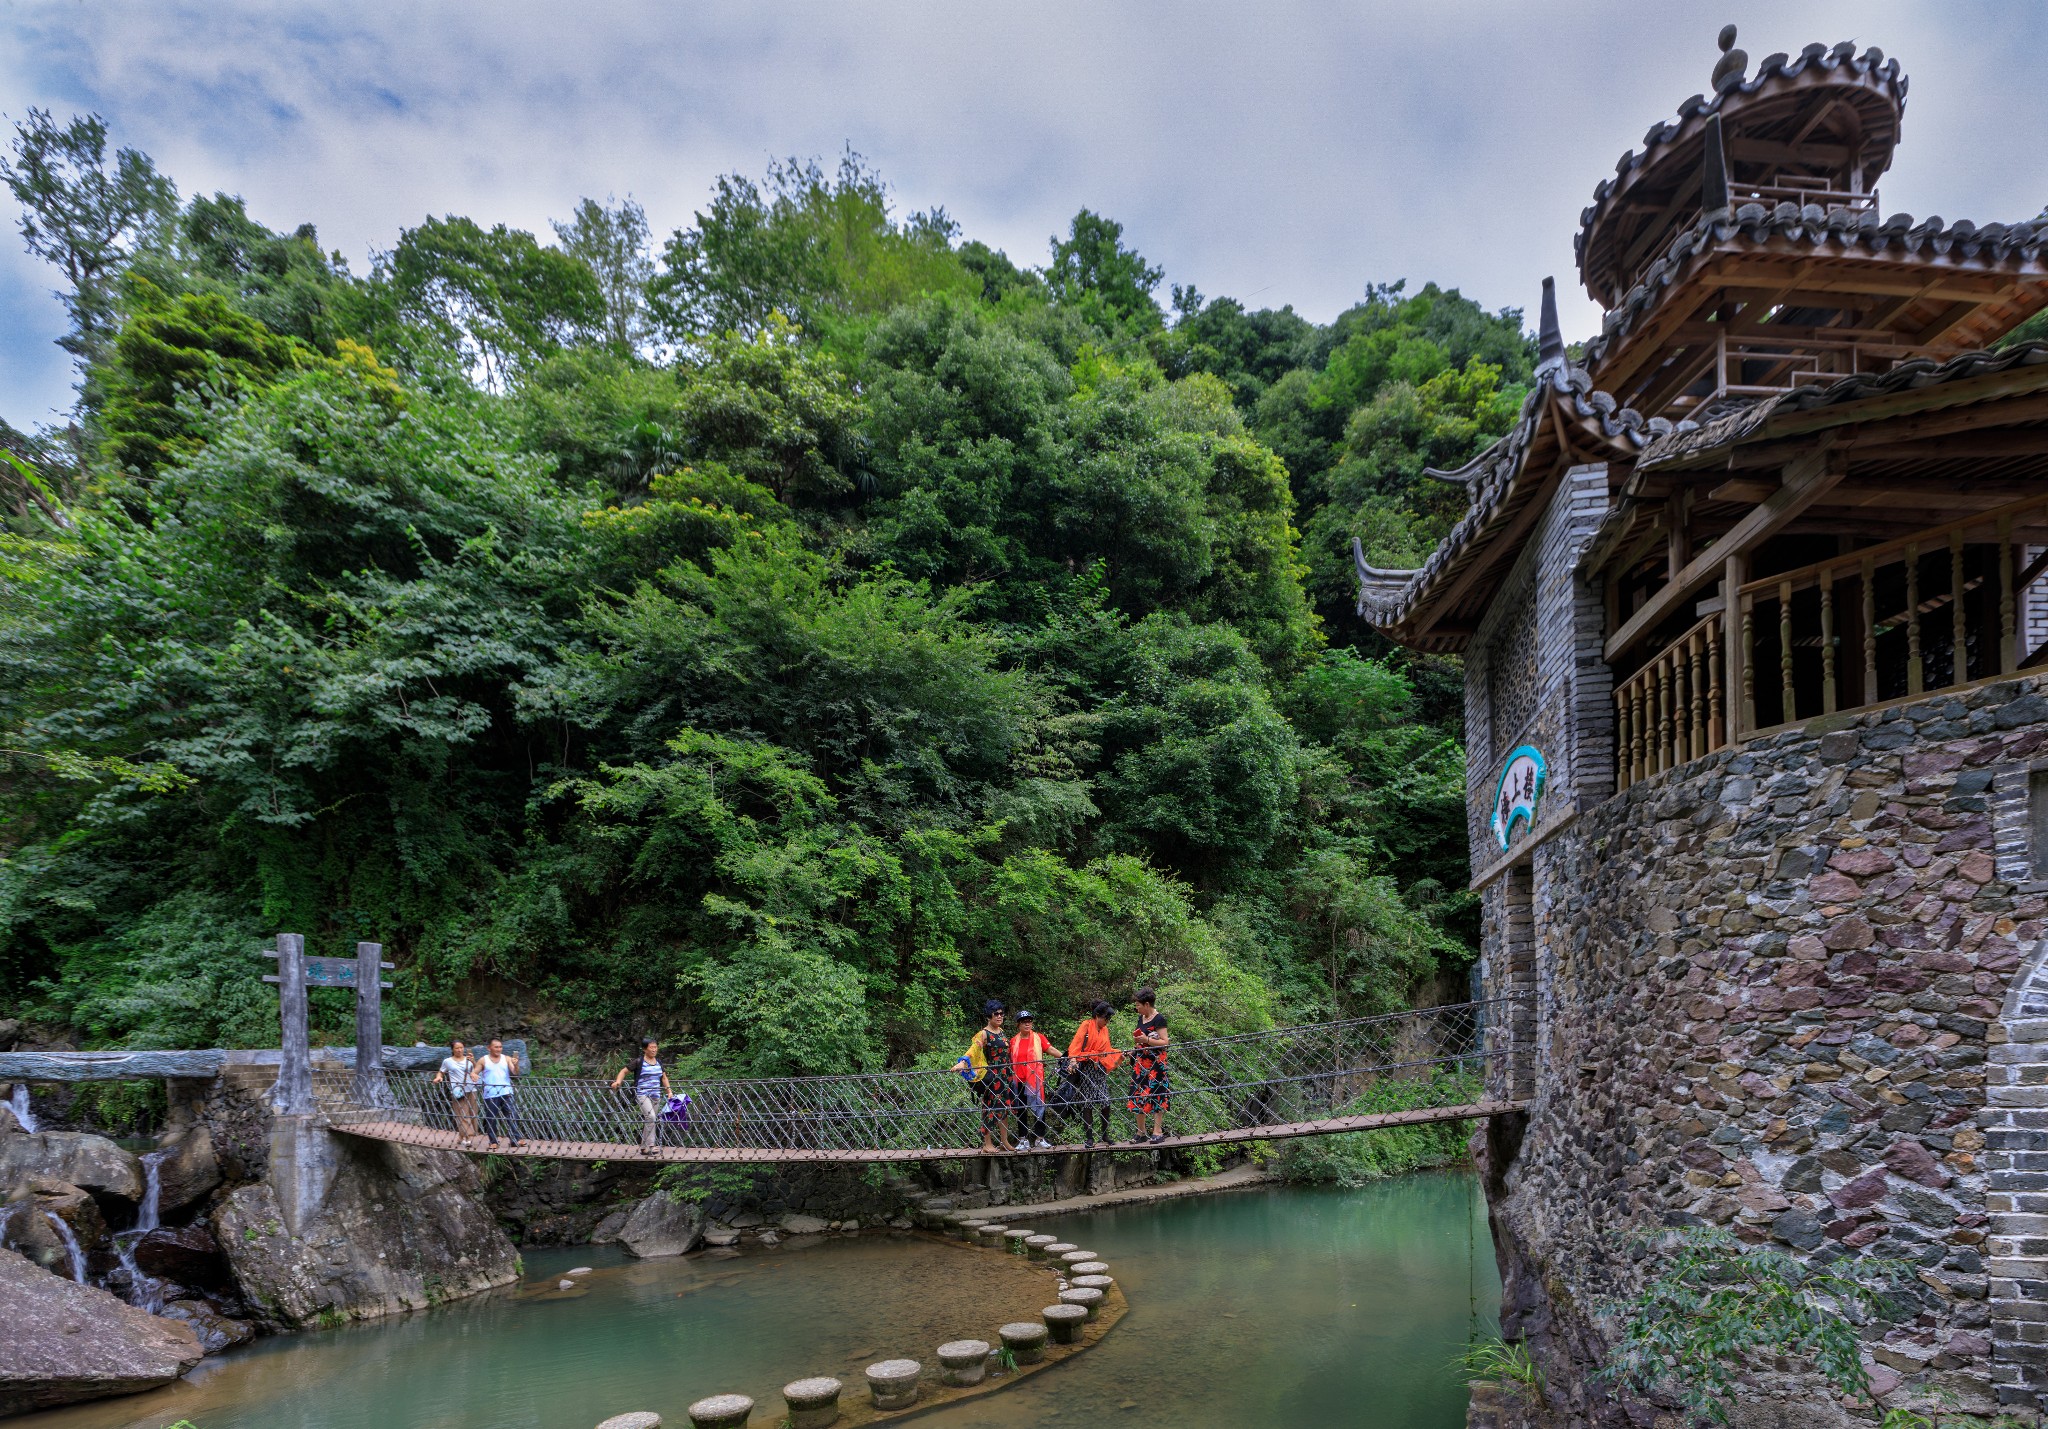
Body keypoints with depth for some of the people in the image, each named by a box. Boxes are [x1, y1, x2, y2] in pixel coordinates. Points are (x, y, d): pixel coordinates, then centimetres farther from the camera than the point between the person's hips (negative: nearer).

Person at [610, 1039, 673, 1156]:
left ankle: (644, 1148, 18)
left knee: (648, 1122, 9)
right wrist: (618, 1081, -18)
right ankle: (650, 1146, -18)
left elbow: (664, 1077, 22)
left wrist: (669, 1091, 17)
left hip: (656, 1095, 6)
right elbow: (624, 1071, -1)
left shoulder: (658, 1062, 12)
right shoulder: (639, 1062, -5)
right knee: (651, 1117, -22)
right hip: (642, 1094, -6)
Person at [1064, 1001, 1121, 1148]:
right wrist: (1073, 1059, -26)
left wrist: (1120, 1054, 5)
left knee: (1105, 1102, -2)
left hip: (1099, 1069, 6)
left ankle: (1105, 1134, 9)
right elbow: (1076, 1043, -13)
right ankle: (1089, 1137, 2)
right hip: (1085, 1068, -5)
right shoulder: (1086, 1025, -2)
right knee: (1087, 1104, -3)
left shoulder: (1104, 1029, 18)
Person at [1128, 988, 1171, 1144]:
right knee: (1139, 1095, 6)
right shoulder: (1141, 1018, 14)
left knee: (1156, 1095, -7)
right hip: (1141, 1061, 8)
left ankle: (1158, 1131, -3)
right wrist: (1136, 1039, 7)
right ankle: (1140, 1132, 12)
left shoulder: (1159, 1019, -10)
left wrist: (1146, 1040, -21)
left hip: (1155, 1061, -8)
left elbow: (1165, 1042, -14)